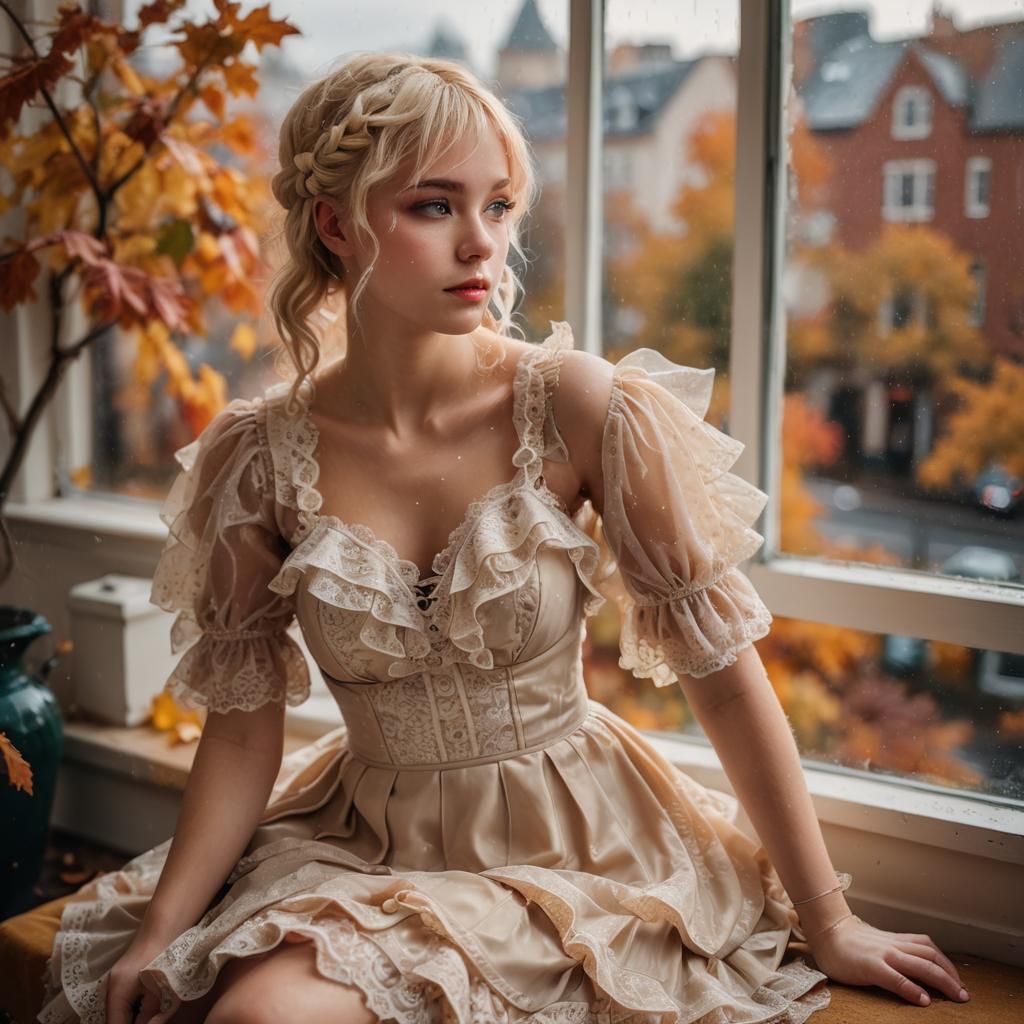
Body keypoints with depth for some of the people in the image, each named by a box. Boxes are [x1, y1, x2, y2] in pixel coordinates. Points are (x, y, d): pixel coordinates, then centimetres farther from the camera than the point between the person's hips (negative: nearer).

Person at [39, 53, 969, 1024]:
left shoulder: (579, 408, -15)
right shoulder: (258, 454, -9)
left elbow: (722, 664, -11)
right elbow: (243, 723, -1)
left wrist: (828, 922, -5)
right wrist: (159, 931, -10)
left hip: (570, 841, -2)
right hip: (360, 841, 3)